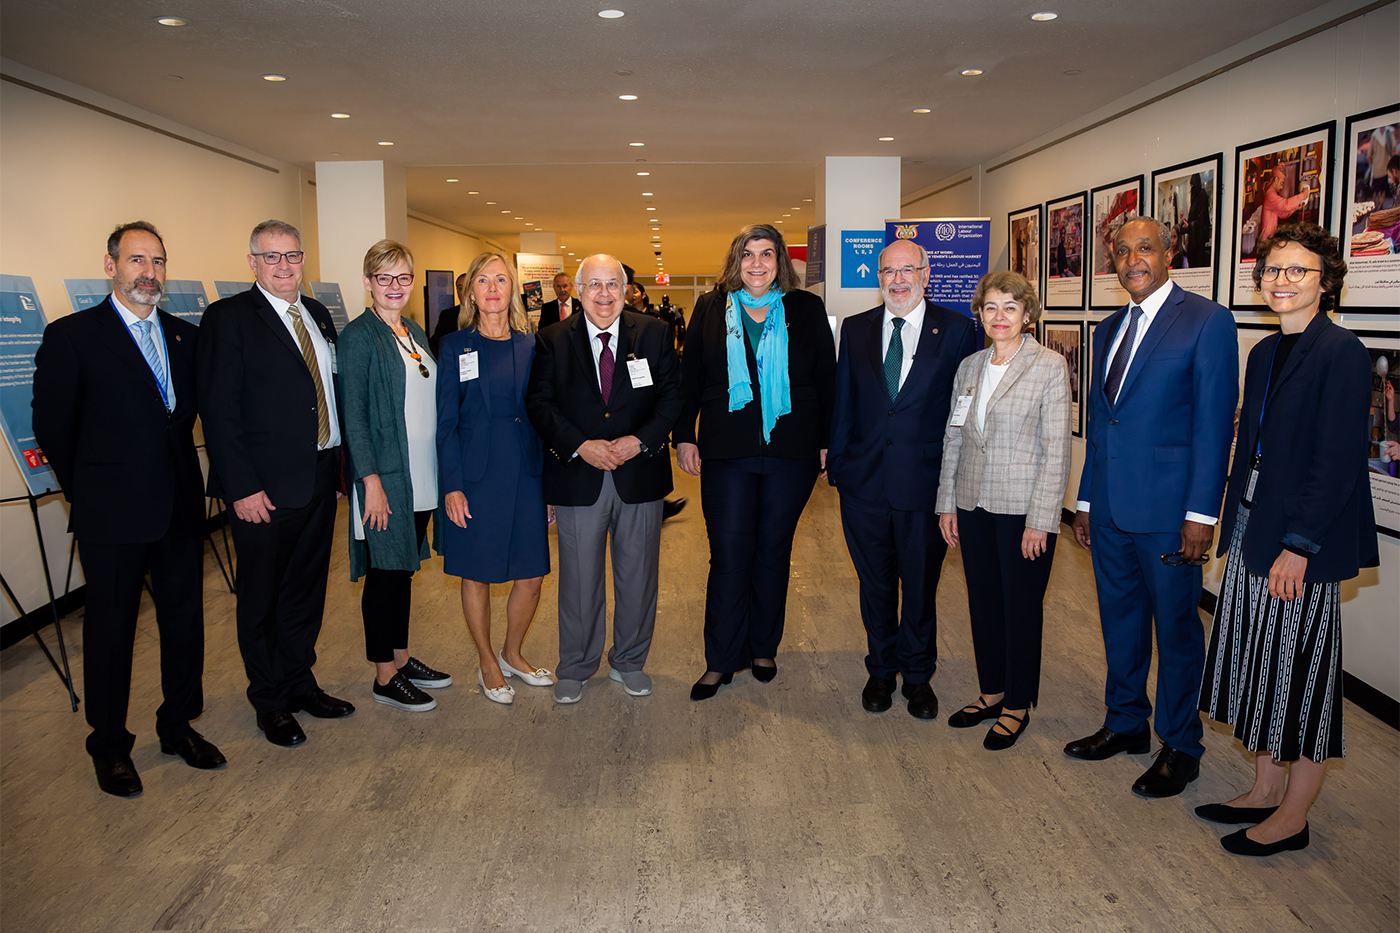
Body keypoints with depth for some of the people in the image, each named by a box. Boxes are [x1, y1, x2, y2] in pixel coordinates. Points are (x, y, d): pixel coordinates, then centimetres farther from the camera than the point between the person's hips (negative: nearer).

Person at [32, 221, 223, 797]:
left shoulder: (185, 336, 9)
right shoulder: (71, 336, -5)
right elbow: (52, 427, -3)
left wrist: (181, 473, 8)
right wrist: (87, 492, 1)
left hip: (180, 506, 5)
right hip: (113, 513, -4)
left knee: (184, 618, 12)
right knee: (111, 627, 8)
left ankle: (178, 727, 29)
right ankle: (109, 745, 24)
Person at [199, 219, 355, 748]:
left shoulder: (318, 315, 12)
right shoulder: (228, 318, -8)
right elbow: (219, 411, -13)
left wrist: (341, 464, 8)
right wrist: (241, 487, -18)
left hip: (320, 481, 6)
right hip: (264, 489, -6)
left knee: (306, 591, 17)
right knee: (261, 600, 9)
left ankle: (300, 682, 34)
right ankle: (270, 701, 25)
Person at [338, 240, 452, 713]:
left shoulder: (415, 332, 13)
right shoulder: (358, 336, -9)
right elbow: (353, 415, -13)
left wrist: (441, 475, 13)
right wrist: (371, 480, -19)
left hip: (421, 478, 7)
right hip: (385, 477, -7)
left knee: (404, 570, 16)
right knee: (385, 573, 2)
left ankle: (401, 657, 28)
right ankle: (385, 677, 14)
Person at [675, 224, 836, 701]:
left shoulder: (807, 309, 5)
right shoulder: (710, 309, 6)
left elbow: (827, 380, 6)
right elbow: (690, 378, 8)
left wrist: (826, 442, 2)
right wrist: (684, 436, 1)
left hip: (791, 453, 1)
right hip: (727, 452, 0)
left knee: (773, 553, 10)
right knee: (729, 556, 0)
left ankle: (763, 648, 27)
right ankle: (721, 660, 12)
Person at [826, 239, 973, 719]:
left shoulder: (956, 329, -1)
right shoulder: (856, 329, 7)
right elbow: (843, 402, 8)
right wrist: (836, 463, 4)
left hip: (925, 481, -2)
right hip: (864, 481, 2)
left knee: (921, 585, 11)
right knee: (875, 584, 14)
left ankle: (918, 674, 31)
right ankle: (881, 669, 33)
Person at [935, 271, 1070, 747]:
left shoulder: (1049, 367, -7)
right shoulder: (969, 367, 9)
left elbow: (1056, 449, -9)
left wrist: (1040, 520, -13)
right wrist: (947, 503, 8)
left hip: (1023, 511, -5)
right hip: (974, 507, 5)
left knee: (1022, 606, 6)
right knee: (982, 601, 13)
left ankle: (1017, 704, 21)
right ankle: (991, 692, 30)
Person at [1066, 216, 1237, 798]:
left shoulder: (1207, 321, -7)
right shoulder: (1108, 329, 14)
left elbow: (1215, 423, -12)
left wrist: (1201, 513, -16)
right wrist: (1086, 500, 15)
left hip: (1167, 510, -6)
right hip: (1110, 509, 6)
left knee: (1176, 628, 6)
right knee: (1120, 620, 16)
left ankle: (1180, 747, 22)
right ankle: (1126, 723, 33)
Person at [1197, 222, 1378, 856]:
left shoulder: (1341, 353, -13)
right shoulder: (1265, 353, 11)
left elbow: (1337, 462, -18)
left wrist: (1298, 547, -19)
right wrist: (1235, 529, 12)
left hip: (1302, 542, -8)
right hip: (1252, 531, 8)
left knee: (1302, 676, 4)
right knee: (1262, 664, 15)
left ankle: (1292, 817, 18)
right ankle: (1266, 791, 30)